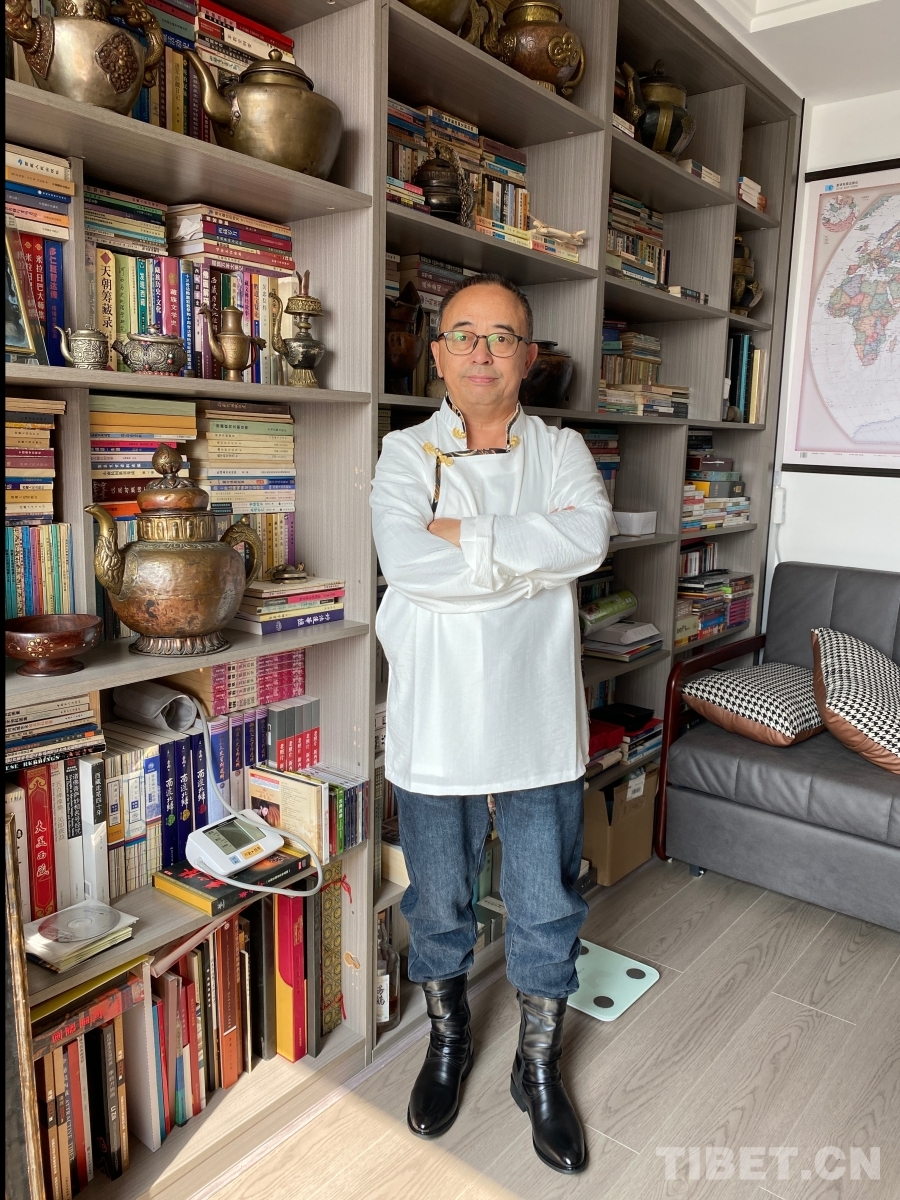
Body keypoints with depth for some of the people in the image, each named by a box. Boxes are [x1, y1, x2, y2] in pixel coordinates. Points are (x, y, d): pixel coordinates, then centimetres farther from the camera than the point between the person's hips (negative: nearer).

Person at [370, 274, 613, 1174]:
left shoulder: (561, 451, 3)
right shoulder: (405, 454, -2)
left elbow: (589, 536, -19)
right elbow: (405, 562, -21)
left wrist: (460, 533, -19)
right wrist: (533, 557, -16)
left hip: (538, 721, 1)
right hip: (436, 724, 0)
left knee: (546, 909, 14)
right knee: (437, 901, 18)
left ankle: (539, 1067, 39)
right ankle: (447, 1042, 45)